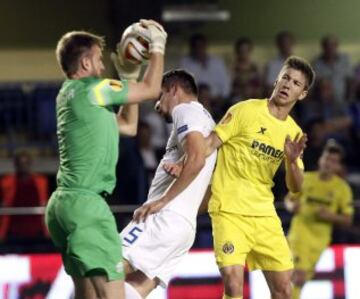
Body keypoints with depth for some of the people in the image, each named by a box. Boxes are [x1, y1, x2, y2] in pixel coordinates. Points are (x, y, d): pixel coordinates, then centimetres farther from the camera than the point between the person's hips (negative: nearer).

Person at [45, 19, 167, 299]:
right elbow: (151, 89, 0)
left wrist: (129, 76, 28)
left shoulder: (74, 94, 19)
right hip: (85, 201, -10)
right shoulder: (89, 88, -8)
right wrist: (158, 45, 12)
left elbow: (128, 126, 27)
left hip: (65, 202, 10)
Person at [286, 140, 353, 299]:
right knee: (299, 276, -20)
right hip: (301, 230, -2)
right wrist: (292, 206, -11)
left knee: (304, 277, 11)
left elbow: (348, 220, 0)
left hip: (320, 237, 2)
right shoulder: (305, 178, 1)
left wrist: (330, 216, -19)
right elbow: (289, 199, 13)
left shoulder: (343, 188, -1)